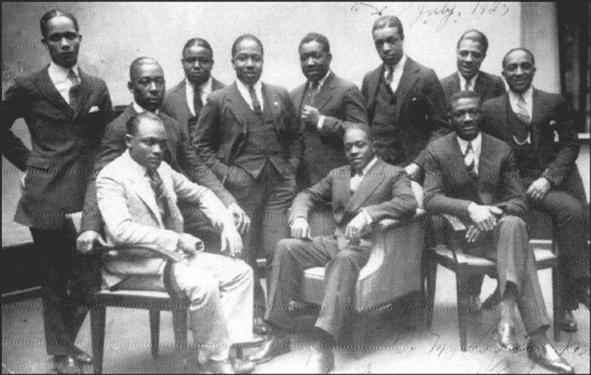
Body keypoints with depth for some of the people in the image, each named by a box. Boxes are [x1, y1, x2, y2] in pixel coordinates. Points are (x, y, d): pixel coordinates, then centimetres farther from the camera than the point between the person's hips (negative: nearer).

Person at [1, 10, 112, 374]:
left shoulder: (97, 88, 10)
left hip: (88, 196, 3)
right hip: (47, 197, -3)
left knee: (88, 278, 5)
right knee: (54, 280, 6)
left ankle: (66, 342, 28)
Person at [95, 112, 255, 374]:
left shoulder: (161, 168, 10)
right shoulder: (111, 177, -13)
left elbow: (201, 194, 21)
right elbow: (120, 230, -27)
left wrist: (227, 224, 4)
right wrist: (176, 239, -24)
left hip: (172, 252, 9)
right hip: (134, 263, -8)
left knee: (240, 272, -4)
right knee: (204, 284, -30)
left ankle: (234, 347, -8)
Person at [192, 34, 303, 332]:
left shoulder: (281, 97, 12)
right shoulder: (218, 101, 3)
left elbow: (294, 137, 19)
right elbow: (200, 143, 6)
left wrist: (291, 169, 6)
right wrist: (224, 173, -3)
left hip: (279, 185, 2)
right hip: (241, 186, -2)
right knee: (246, 255, 3)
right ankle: (255, 314, 18)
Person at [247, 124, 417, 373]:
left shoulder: (393, 174, 8)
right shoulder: (337, 175, 26)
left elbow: (409, 203, -11)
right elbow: (307, 195, 23)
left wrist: (367, 214, -26)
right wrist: (299, 217, -2)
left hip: (366, 244, -5)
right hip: (335, 240, 5)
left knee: (344, 258, -38)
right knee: (286, 247, -19)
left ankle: (323, 348, -43)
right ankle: (279, 336, -16)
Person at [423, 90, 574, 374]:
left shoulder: (502, 150, 9)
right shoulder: (437, 151, 3)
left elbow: (518, 200, 4)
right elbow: (430, 199, -8)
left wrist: (492, 215, -18)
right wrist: (470, 208, -25)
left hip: (497, 227, 3)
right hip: (461, 233, -2)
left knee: (514, 224, -36)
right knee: (520, 250, -32)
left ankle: (507, 316, -38)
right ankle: (537, 340, -36)